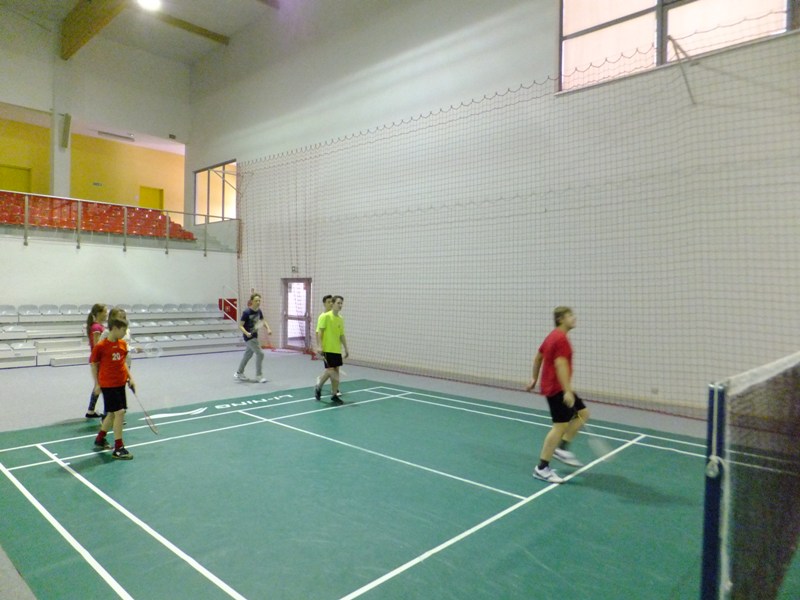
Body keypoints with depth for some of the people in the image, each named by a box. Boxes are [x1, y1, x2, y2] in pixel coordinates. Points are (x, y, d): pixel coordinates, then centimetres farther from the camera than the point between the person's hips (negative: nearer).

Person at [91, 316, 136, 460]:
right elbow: (94, 365, -5)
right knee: (119, 412, -11)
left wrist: (130, 378, 9)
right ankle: (118, 448, -4)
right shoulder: (100, 346, -13)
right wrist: (97, 384, -5)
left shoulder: (122, 344, 5)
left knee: (112, 413, 17)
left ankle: (100, 439, 39)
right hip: (108, 384, -7)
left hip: (120, 383, 7)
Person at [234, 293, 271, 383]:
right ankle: (259, 376, -1)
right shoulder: (247, 312, -20)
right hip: (249, 337, -8)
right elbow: (240, 325, -17)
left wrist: (268, 329, -2)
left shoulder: (258, 311, 0)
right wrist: (246, 333, -34)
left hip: (254, 336, 8)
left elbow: (263, 321, 15)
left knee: (248, 355, 19)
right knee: (260, 354, -12)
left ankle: (239, 373, 35)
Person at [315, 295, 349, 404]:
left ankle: (334, 394, 14)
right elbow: (319, 332, -11)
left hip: (337, 350, 6)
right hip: (327, 349, -6)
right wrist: (320, 346, -19)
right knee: (330, 370, -9)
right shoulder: (325, 316, -9)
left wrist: (346, 349, 13)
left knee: (336, 370, 7)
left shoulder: (341, 319, 10)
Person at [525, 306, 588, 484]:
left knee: (583, 413, 14)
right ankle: (542, 468, -1)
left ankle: (561, 448, 18)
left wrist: (534, 378, 29)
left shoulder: (552, 336, 14)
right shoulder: (561, 339, -17)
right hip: (557, 389, -11)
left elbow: (538, 357, 22)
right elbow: (560, 365, -26)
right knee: (560, 426, -8)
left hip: (552, 386, 11)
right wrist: (567, 391, -29)